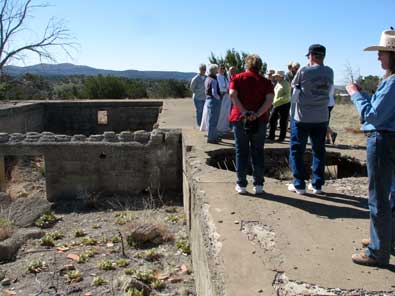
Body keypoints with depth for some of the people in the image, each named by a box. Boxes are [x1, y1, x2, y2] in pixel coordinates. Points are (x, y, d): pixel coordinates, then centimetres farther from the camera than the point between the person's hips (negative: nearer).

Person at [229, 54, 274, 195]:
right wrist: (257, 114, -16)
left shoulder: (237, 78, 4)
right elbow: (270, 100, -10)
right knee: (258, 152, 9)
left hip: (239, 119, -1)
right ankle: (258, 185, 11)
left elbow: (232, 95, -12)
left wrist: (244, 112, -15)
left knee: (241, 152, 7)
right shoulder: (265, 82, 6)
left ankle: (241, 185, 10)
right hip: (260, 121, 1)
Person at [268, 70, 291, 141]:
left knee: (283, 122, 2)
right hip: (276, 105, 8)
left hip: (284, 105, -8)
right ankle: (271, 136, 17)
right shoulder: (278, 83, 13)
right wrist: (274, 101, 10)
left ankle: (281, 138, 12)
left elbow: (287, 96, -21)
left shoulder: (285, 84, -13)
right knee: (272, 120, 7)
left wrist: (277, 100, -26)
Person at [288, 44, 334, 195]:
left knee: (297, 151, 6)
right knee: (319, 151, 12)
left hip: (302, 117, -4)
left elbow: (294, 84, 5)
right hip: (321, 118, 4)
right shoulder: (329, 72, 1)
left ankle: (299, 185, 6)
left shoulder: (304, 71, -10)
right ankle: (317, 184, 16)